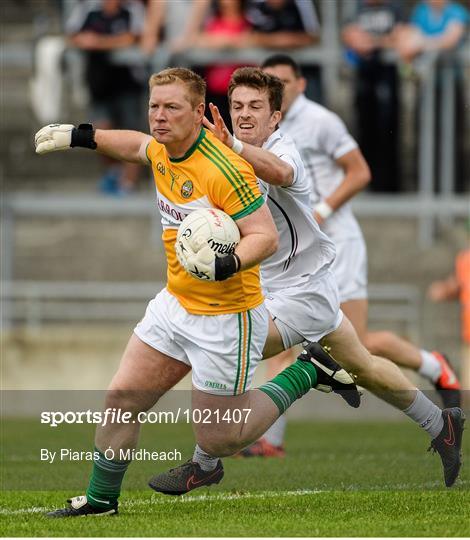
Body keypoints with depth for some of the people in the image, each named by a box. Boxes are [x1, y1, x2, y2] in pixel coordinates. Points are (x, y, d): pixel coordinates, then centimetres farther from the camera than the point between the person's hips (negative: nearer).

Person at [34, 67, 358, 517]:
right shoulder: (162, 151, 1)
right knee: (122, 398, 6)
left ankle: (307, 373, 18)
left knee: (217, 440, 2)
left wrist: (225, 265, -41)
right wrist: (81, 137, 22)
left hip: (225, 317, -8)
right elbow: (139, 145, 26)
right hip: (174, 303, 8)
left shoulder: (224, 170, -25)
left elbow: (266, 237, -24)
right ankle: (100, 499, 23)